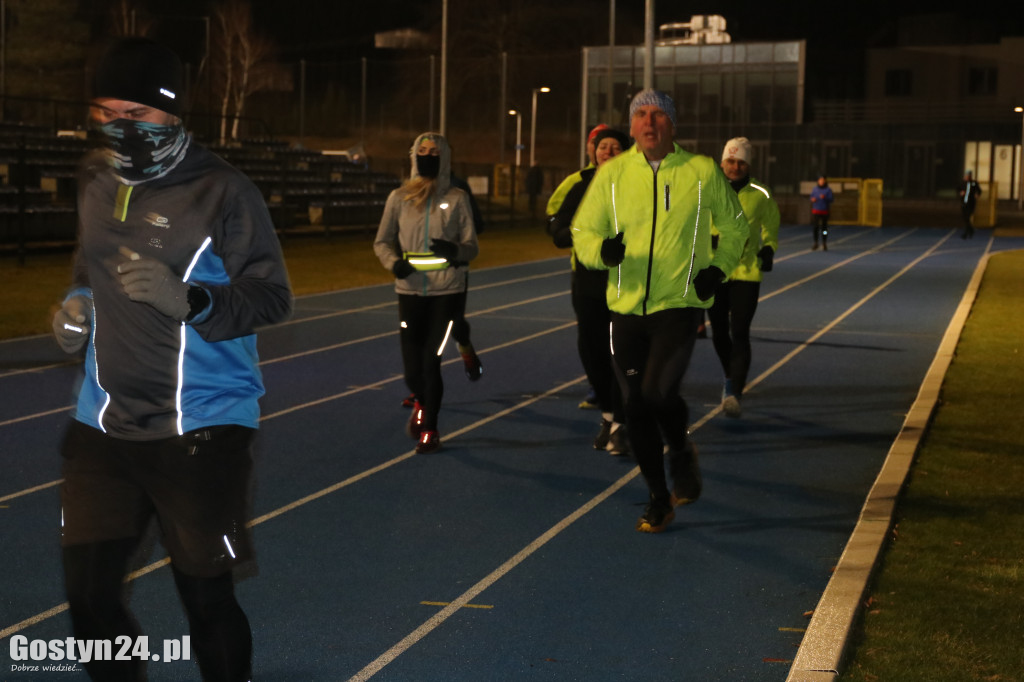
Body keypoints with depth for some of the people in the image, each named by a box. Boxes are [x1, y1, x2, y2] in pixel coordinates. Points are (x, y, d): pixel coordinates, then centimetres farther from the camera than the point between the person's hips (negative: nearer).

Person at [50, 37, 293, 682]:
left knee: (206, 597, 2)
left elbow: (273, 298, -13)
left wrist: (189, 300, -28)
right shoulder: (97, 180, 8)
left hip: (201, 430, -5)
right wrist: (79, 302, 6)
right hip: (103, 426, 6)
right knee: (90, 591, 4)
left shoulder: (222, 191, -12)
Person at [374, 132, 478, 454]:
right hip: (410, 290, 2)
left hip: (446, 291, -2)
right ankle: (422, 403, 38)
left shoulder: (457, 198, 2)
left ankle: (429, 430, 10)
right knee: (412, 367, 3)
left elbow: (471, 247, 2)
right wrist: (394, 262, -10)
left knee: (431, 361, -7)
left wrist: (454, 251, -21)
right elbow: (382, 241, 11)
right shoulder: (400, 197, 5)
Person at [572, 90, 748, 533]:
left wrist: (718, 267, 0)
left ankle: (681, 451, 14)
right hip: (626, 308, 3)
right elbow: (582, 231, 5)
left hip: (680, 305, -2)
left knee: (658, 391, -20)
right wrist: (602, 251, -17)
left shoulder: (702, 172, 0)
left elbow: (734, 227, 15)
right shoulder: (612, 174, 2)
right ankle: (659, 500, 24)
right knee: (636, 408, 6)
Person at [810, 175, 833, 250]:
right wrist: (812, 199, -12)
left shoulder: (828, 189, -1)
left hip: (825, 211, -1)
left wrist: (825, 197, -23)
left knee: (824, 227, 1)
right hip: (816, 211, 1)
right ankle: (815, 243, 6)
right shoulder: (814, 189, 5)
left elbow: (830, 200, -5)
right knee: (816, 227, -2)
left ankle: (824, 244, 7)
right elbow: (811, 198, 11)